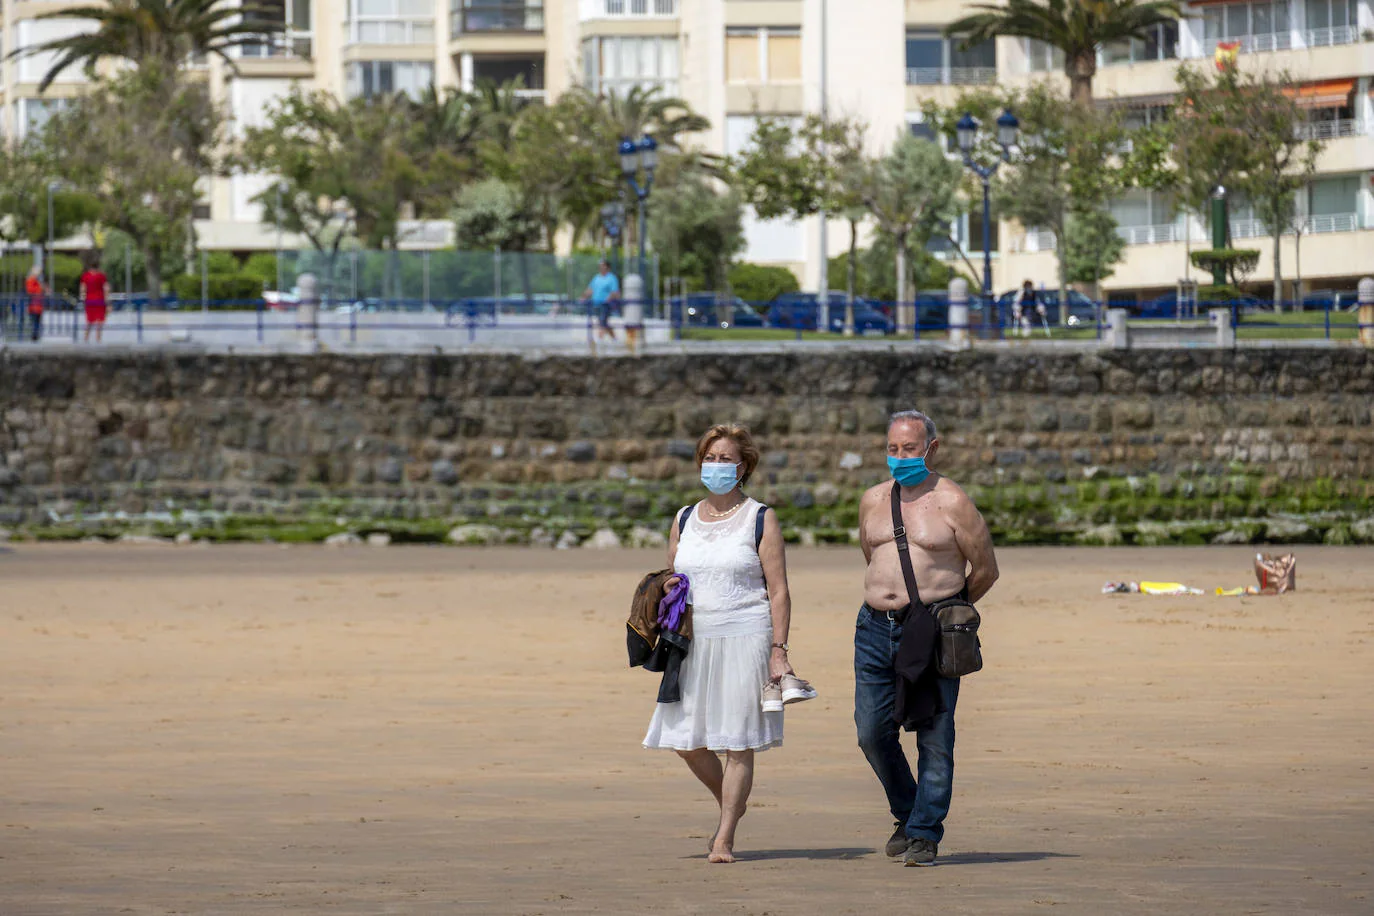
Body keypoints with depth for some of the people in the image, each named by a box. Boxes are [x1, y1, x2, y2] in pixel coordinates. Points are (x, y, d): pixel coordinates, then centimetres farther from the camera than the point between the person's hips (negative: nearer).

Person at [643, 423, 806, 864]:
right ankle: (730, 804, 28)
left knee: (738, 742, -5)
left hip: (745, 637, -5)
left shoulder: (760, 520, 1)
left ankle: (724, 839, -1)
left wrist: (778, 651, -11)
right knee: (687, 740, 2)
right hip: (694, 641, 5)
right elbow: (672, 578, 23)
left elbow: (779, 592, -3)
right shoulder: (684, 520, 14)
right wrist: (669, 591, -1)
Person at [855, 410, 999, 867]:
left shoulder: (951, 503, -3)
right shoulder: (873, 501, 12)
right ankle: (906, 814, 23)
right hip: (876, 627, 5)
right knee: (873, 732, 2)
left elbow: (986, 570, 3)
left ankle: (925, 835, 1)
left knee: (934, 737, -4)